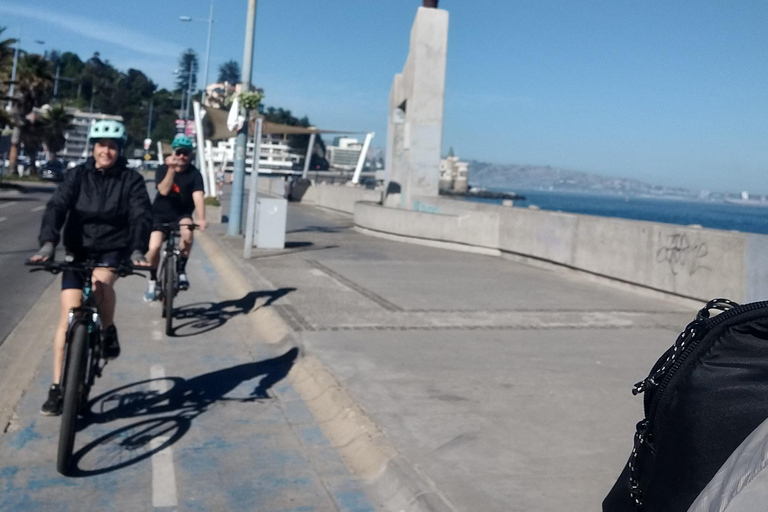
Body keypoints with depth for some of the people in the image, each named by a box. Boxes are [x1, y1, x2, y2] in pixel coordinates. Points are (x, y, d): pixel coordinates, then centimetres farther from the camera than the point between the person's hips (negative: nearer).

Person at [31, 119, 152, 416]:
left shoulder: (131, 180, -5)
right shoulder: (77, 176, -2)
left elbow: (141, 216, -16)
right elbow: (56, 208, -15)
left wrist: (138, 250, -34)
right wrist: (48, 243, -32)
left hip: (114, 250, -1)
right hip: (78, 251, 2)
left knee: (101, 282, -36)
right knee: (69, 317, -5)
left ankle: (108, 331, -5)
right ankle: (57, 388, 5)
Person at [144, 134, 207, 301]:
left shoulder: (194, 174, -10)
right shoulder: (163, 169, -6)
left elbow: (198, 196, -24)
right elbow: (164, 190, -23)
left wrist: (201, 219, -39)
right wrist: (172, 169, -32)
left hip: (182, 215, -1)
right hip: (160, 215, 1)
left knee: (187, 233, -34)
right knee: (154, 247, -19)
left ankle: (181, 270, -13)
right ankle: (153, 280, 9)